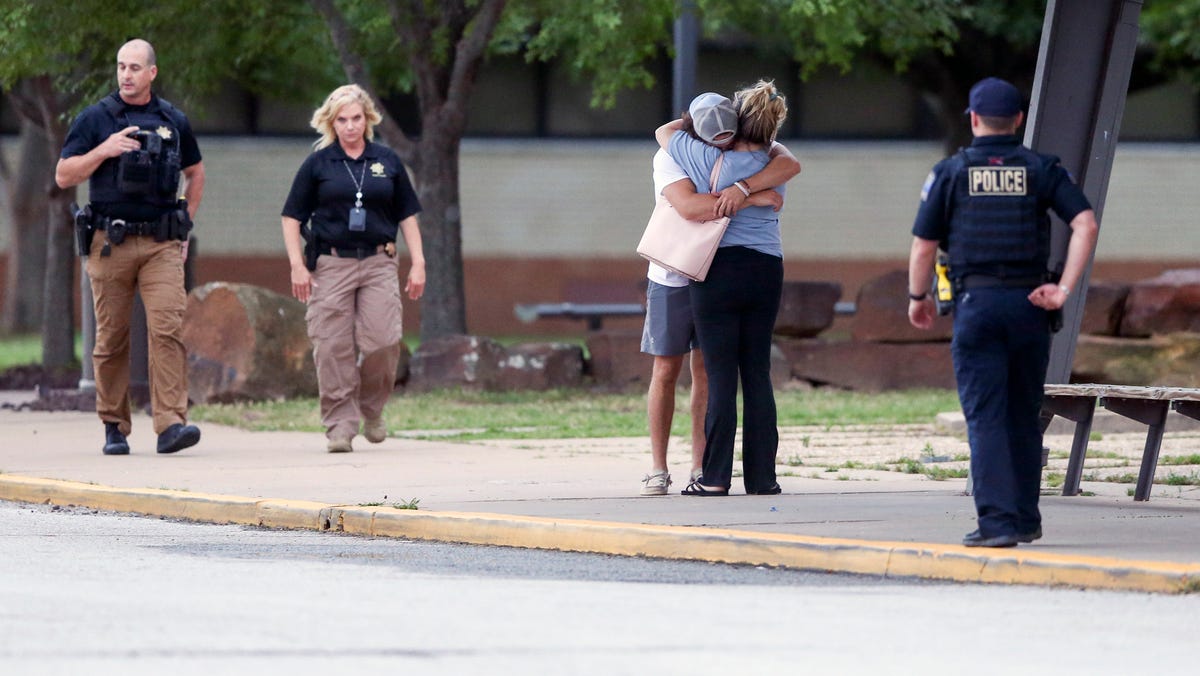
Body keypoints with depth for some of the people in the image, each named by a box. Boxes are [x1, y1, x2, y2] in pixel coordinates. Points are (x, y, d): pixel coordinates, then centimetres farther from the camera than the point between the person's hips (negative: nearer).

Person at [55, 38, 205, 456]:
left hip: (161, 245, 1)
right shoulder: (95, 120, 3)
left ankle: (171, 424, -21)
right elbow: (63, 176, 0)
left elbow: (195, 173, 25)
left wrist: (184, 224, 16)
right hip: (110, 244, -1)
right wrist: (104, 150, -14)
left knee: (168, 327, -14)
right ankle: (114, 427, 16)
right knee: (112, 338, 4)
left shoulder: (174, 121, 10)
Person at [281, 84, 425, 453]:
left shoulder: (388, 163, 10)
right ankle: (340, 424, 1)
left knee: (382, 342, -9)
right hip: (330, 266, -1)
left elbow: (407, 215, 15)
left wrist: (418, 263, 8)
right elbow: (292, 217, 6)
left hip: (378, 263, 1)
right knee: (333, 348, -4)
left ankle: (372, 409, 16)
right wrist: (297, 265, -3)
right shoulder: (317, 164, 5)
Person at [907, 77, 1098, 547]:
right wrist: (1064, 289, -6)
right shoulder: (1041, 170, 6)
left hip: (976, 302, -2)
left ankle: (997, 520, -13)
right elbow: (1085, 224, -6)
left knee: (985, 416, -4)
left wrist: (917, 298, 17)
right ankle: (1025, 518, 20)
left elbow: (923, 246, 1)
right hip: (1028, 302, 2)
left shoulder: (951, 172, 1)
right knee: (1024, 416, 14)